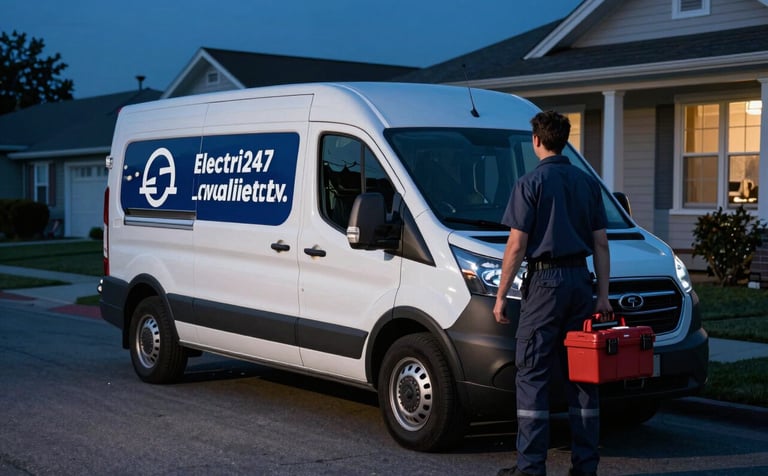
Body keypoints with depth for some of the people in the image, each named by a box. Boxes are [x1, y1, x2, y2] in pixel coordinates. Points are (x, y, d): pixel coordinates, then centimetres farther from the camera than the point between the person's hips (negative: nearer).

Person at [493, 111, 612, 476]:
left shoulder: (531, 183, -6)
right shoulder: (587, 183, 11)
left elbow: (517, 246, -10)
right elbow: (600, 244, 10)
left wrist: (501, 295, -4)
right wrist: (603, 295, 14)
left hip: (545, 281, -5)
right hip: (580, 280, 6)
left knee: (532, 375, -2)